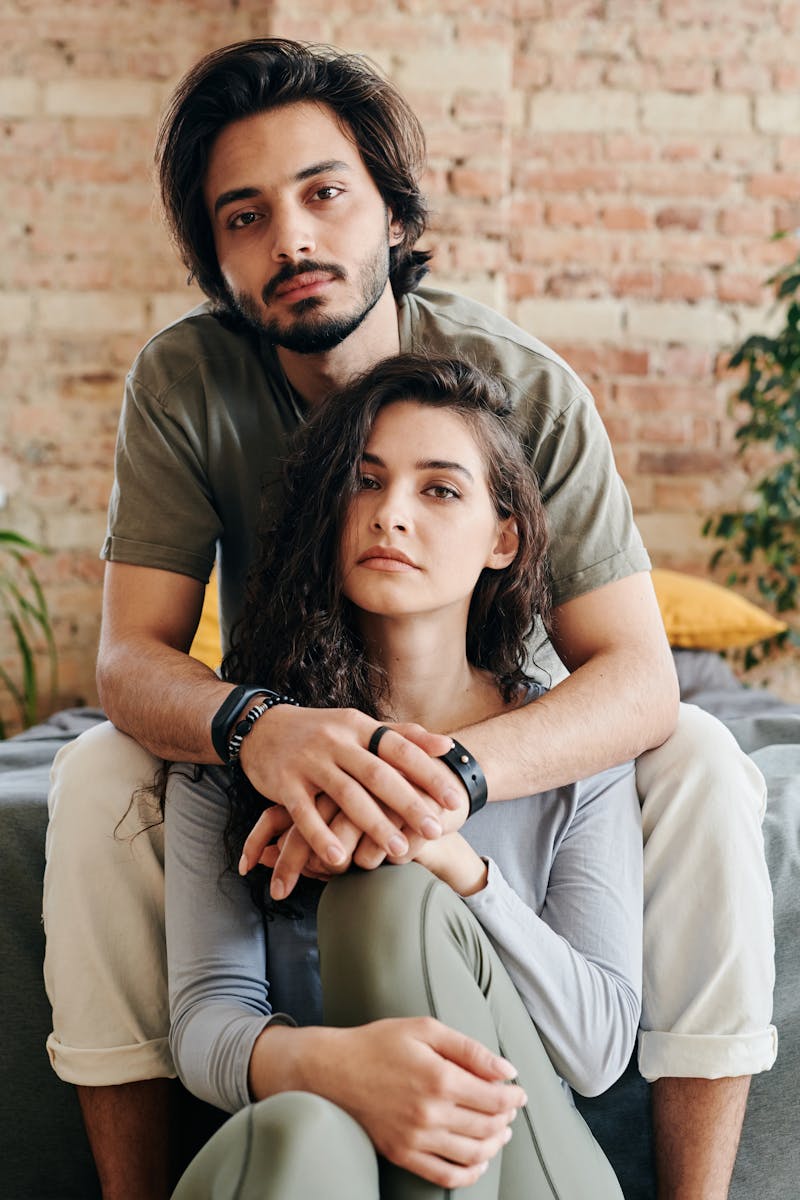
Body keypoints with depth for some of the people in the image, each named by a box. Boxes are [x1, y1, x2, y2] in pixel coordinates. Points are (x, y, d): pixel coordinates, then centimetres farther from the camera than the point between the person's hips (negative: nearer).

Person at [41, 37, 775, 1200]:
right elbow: (130, 659, -21)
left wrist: (443, 769, -49)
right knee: (97, 778, -26)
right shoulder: (184, 383, -17)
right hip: (280, 744, 1)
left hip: (503, 741, 0)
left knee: (698, 764, -26)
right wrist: (258, 729, -47)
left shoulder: (526, 386, -21)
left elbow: (639, 675, -27)